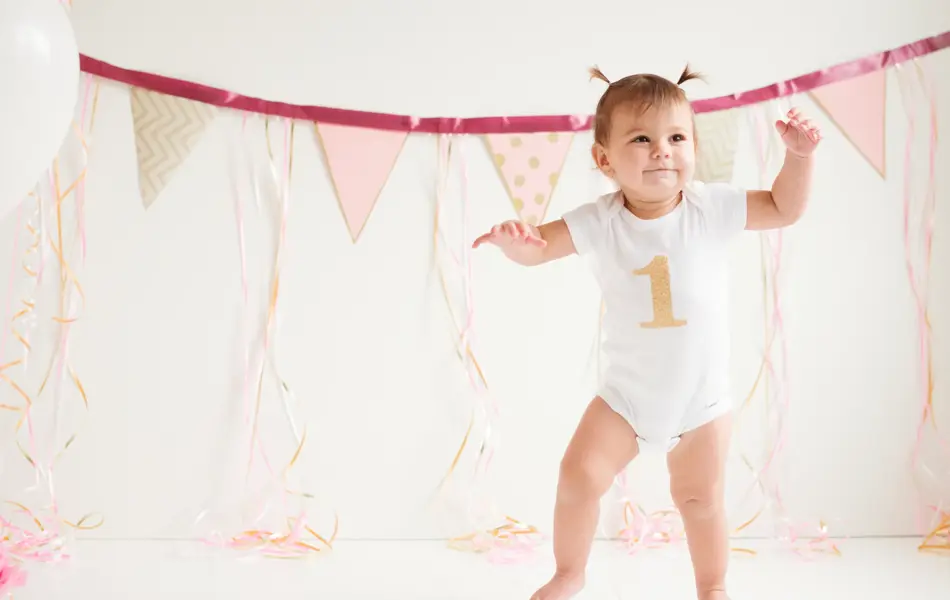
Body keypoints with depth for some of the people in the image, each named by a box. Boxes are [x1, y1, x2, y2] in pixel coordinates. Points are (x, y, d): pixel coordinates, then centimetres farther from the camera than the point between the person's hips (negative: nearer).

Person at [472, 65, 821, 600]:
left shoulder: (713, 207, -12)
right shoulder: (598, 223, -12)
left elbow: (785, 209, 0)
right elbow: (537, 248, -10)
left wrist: (799, 155, -16)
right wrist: (513, 238, -34)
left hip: (703, 398, 0)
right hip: (627, 395, 1)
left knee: (700, 498, 10)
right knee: (579, 475, -4)